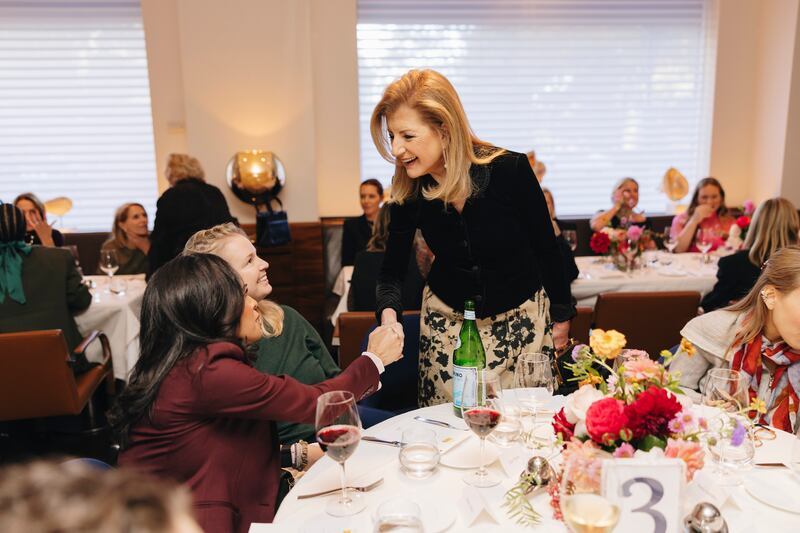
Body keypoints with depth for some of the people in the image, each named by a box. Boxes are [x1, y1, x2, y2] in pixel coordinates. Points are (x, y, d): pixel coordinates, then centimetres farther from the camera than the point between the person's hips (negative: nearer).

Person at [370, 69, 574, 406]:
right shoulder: (409, 191, -13)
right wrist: (389, 313, -27)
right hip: (446, 320, 2)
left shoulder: (509, 170, -22)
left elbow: (546, 245, -8)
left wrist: (561, 315, 1)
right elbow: (392, 270, -5)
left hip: (522, 318, -2)